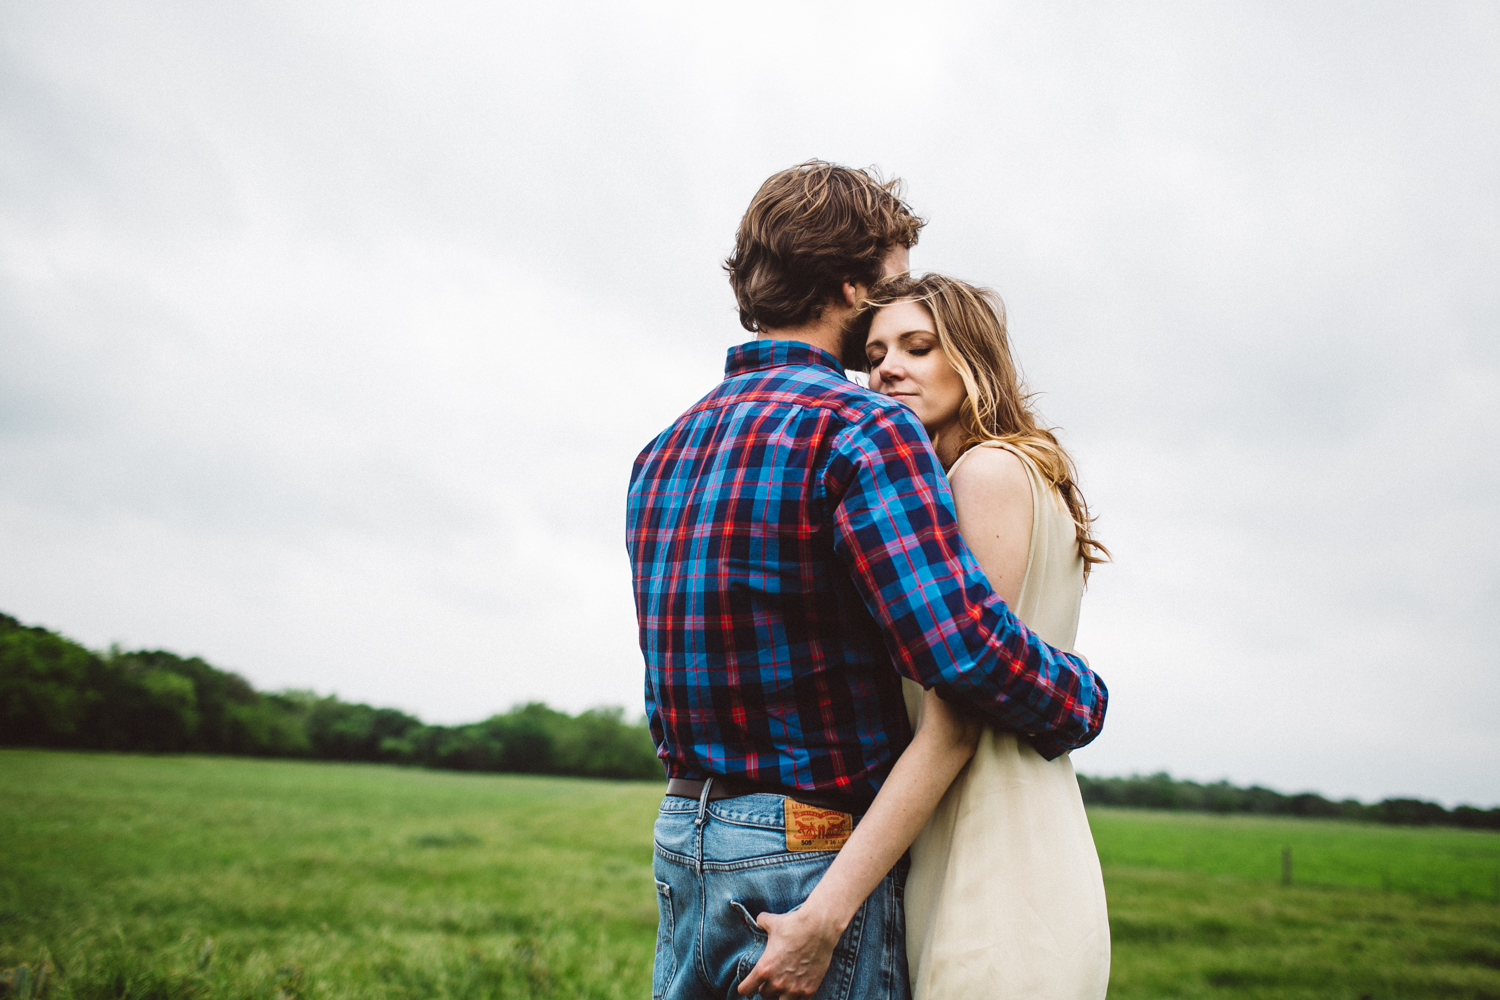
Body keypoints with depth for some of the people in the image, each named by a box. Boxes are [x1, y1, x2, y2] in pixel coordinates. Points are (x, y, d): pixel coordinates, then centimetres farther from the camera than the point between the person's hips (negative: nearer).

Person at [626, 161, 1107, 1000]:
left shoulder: (663, 452, 9)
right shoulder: (863, 428, -16)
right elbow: (964, 645, -25)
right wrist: (1085, 701, -5)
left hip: (682, 840, 8)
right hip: (816, 848, -7)